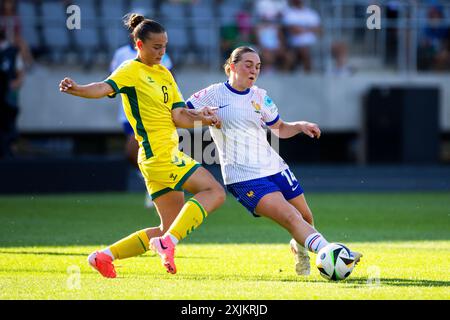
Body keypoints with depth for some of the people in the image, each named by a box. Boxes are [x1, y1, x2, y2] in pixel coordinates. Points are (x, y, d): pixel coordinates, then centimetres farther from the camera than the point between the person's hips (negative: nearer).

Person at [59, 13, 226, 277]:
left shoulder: (165, 74, 18)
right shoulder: (132, 70, -6)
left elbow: (178, 115, 11)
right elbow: (106, 88, -24)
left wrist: (200, 119, -8)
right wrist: (77, 90, -44)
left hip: (169, 153, 9)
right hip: (159, 152, -9)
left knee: (170, 229, 11)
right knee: (215, 192, -15)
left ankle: (105, 256, 11)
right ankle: (169, 242, -20)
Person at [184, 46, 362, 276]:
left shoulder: (260, 96, 11)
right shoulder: (214, 94, -2)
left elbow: (280, 129, 22)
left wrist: (300, 126, 2)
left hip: (274, 167, 6)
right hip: (243, 177, -6)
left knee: (306, 219, 10)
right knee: (290, 217, -23)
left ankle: (300, 247, 42)